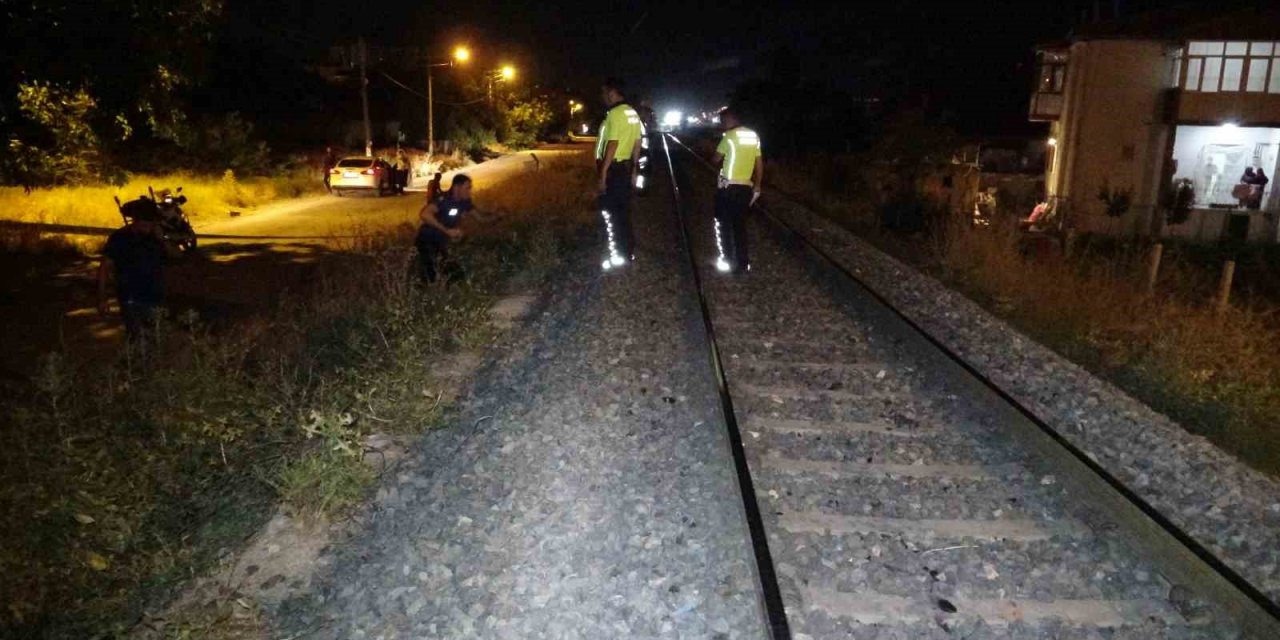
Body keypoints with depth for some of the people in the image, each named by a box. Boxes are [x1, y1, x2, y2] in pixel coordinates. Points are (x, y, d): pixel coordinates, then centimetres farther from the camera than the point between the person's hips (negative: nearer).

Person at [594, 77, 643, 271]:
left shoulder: (615, 113, -18)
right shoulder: (633, 114, 11)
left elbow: (612, 145, -22)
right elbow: (637, 144, 14)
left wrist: (602, 175, -21)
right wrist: (633, 171, 20)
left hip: (613, 169, -9)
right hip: (626, 167, 9)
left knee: (611, 214, -1)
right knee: (623, 212, 16)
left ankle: (618, 257, 4)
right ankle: (628, 252, 23)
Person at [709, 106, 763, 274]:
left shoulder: (730, 136, -10)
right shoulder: (754, 136, 9)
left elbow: (715, 160, -6)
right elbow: (759, 164, 11)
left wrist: (712, 158, 17)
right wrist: (757, 187, 17)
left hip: (728, 186, -6)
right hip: (745, 187, 6)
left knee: (724, 224, 8)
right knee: (740, 225, 13)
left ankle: (727, 261, 8)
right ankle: (742, 263, 14)